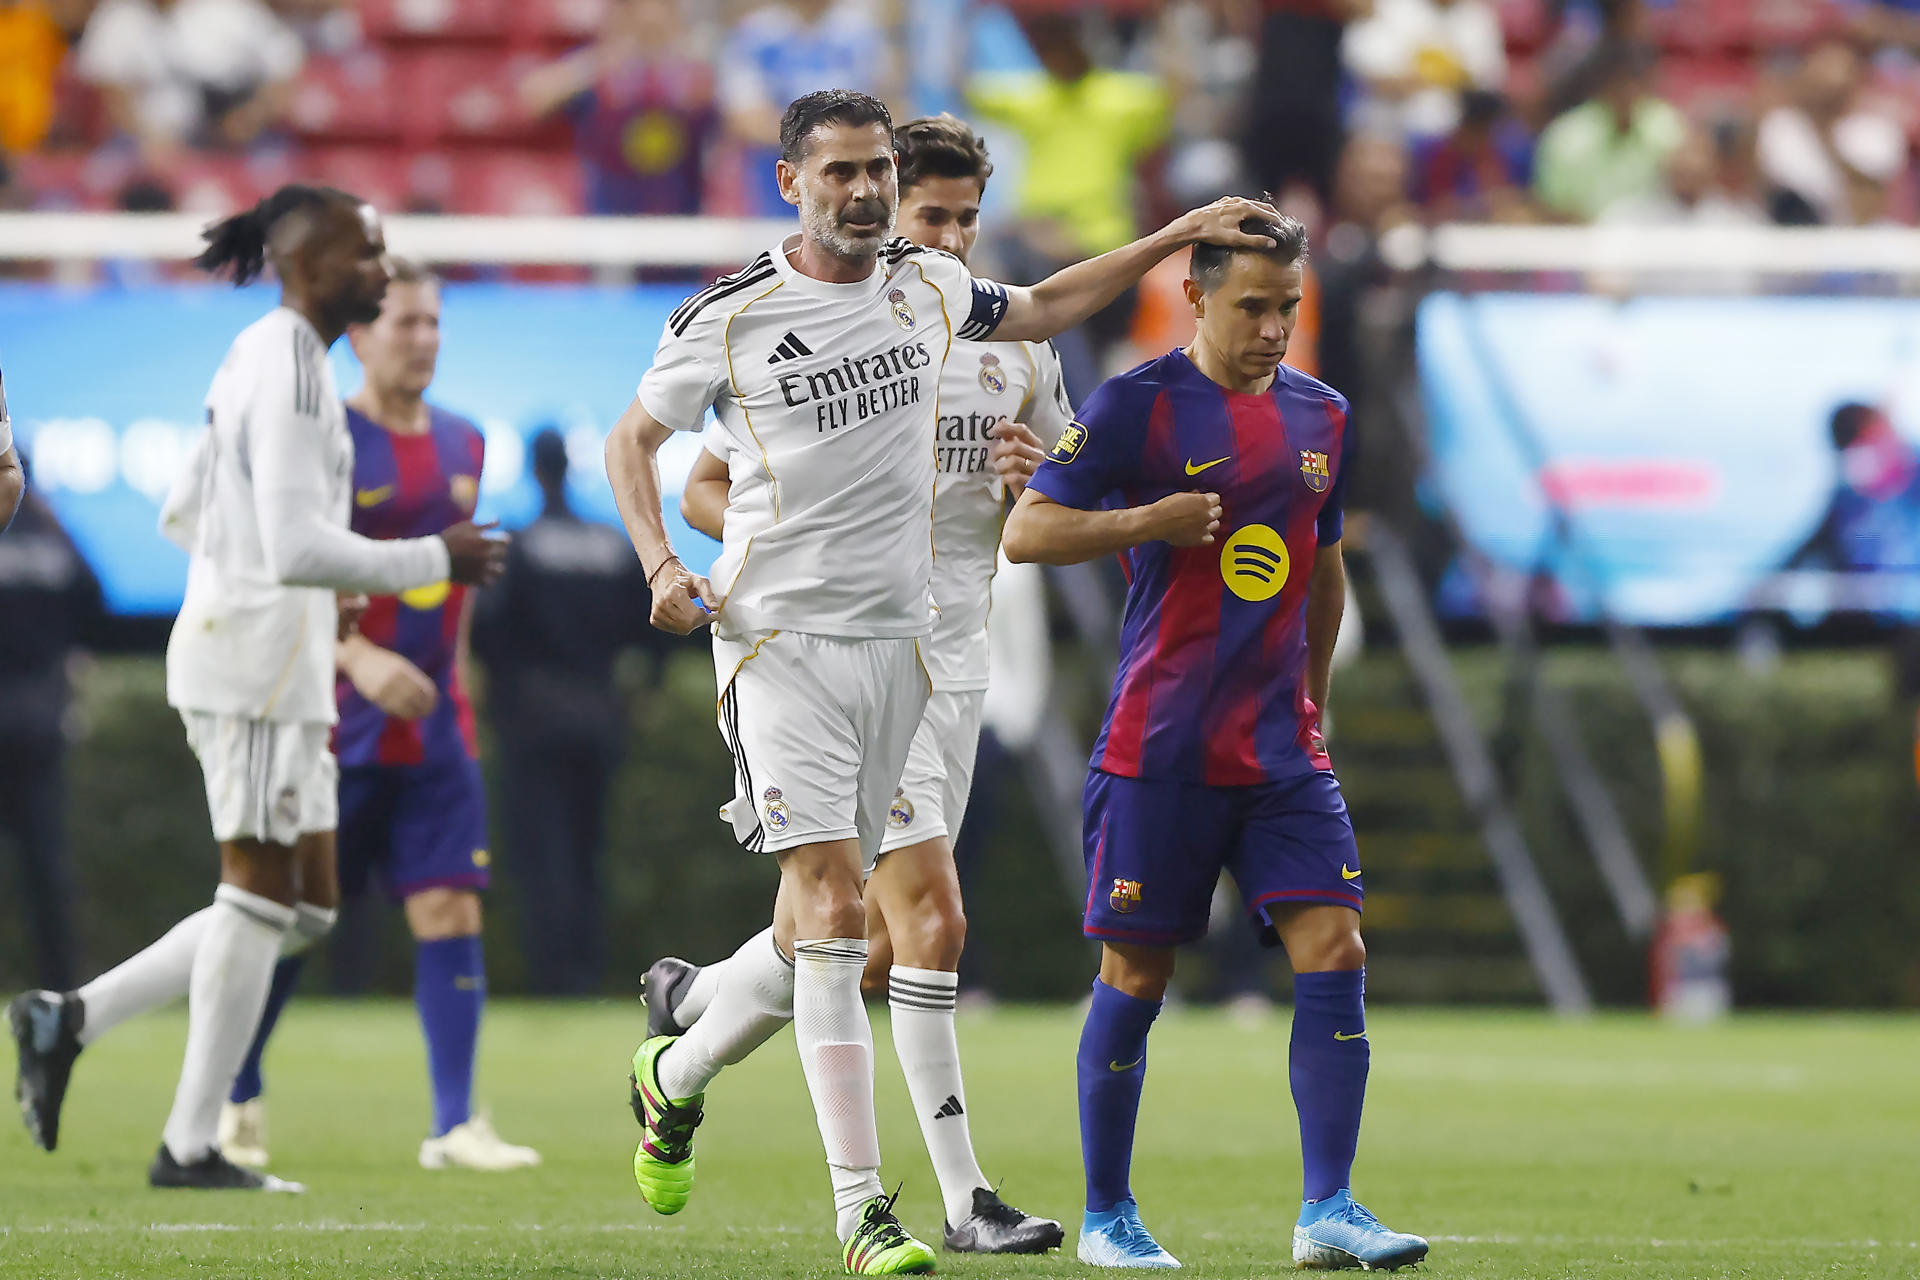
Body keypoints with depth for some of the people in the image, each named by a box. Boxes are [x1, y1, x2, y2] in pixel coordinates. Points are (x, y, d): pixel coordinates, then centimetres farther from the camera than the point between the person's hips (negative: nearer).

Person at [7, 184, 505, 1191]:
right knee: (262, 896, -4)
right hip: (261, 653, -10)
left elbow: (182, 514, 23)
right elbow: (297, 548, -23)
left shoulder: (261, 358, 16)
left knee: (305, 907, 11)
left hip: (262, 655, 10)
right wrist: (435, 562, -14)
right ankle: (192, 1146, 1)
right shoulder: (294, 373, -15)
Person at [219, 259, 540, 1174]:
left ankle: (455, 1125, -5)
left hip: (435, 727, 5)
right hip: (335, 722, -5)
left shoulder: (462, 445, 11)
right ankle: (236, 1100, 22)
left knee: (450, 909, -5)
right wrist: (357, 658, -25)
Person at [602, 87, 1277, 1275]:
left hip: (898, 641, 5)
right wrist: (662, 564, -7)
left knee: (822, 929, 8)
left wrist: (1177, 237, 23)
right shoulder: (731, 317, -5)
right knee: (832, 905, -16)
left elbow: (1042, 309, 28)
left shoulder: (928, 285, 8)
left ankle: (678, 1074, 36)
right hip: (781, 637, -5)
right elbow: (634, 438, 8)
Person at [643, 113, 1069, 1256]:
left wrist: (1032, 482, -5)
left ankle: (689, 1003, 35)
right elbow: (703, 490, 0)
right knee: (932, 921, -16)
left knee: (875, 945, 8)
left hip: (954, 667, 6)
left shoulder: (1013, 347, 11)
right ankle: (966, 1199, -13)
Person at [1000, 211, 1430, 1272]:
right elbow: (1026, 532, -8)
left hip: (1283, 749, 5)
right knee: (1135, 976, 1)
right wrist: (1148, 521, -20)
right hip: (1160, 746, -5)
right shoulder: (1137, 406, -6)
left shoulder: (1320, 416, 12)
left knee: (1334, 952, -8)